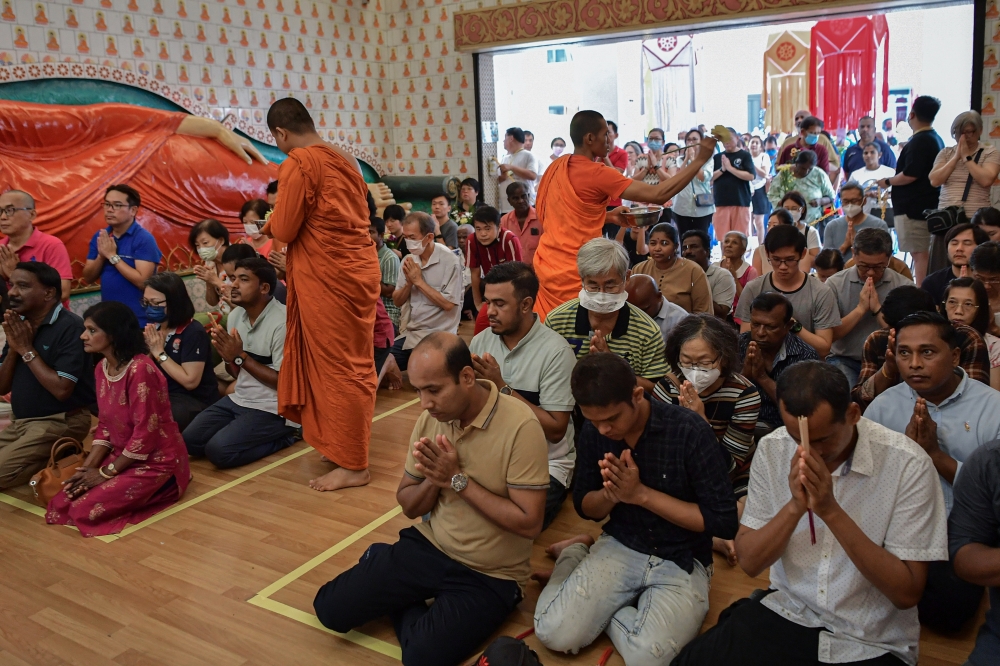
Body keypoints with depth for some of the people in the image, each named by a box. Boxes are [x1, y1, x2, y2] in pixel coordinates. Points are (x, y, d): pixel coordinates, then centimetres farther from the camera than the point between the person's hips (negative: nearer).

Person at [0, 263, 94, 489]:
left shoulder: (70, 327, -19)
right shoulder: (19, 324, 7)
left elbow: (61, 390, -25)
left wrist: (27, 349, -17)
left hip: (59, 422, -9)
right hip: (20, 420, 9)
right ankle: (49, 457, 11)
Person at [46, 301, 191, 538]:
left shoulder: (140, 369, -24)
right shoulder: (101, 369, 5)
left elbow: (146, 434, -23)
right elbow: (105, 426, 9)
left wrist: (105, 473, -15)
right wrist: (88, 467, -5)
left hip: (156, 461, -8)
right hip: (122, 456, 8)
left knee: (85, 510, -18)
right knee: (62, 498, -3)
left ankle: (162, 485, 0)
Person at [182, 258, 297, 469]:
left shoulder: (282, 322, -20)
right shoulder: (236, 314, 5)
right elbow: (239, 373, 12)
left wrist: (240, 356, -19)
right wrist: (228, 357, -12)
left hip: (272, 409, -8)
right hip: (239, 399, 8)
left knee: (218, 451, -21)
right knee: (189, 440, -2)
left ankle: (280, 437, -1)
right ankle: (261, 437, 9)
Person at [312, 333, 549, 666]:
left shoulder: (519, 426, -22)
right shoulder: (432, 416, -3)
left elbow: (529, 523, -22)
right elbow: (408, 506, 4)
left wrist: (458, 479, -23)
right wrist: (433, 479, -18)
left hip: (488, 576, -4)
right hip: (427, 547, 5)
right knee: (331, 608, -5)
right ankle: (411, 609, 19)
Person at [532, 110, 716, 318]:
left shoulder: (557, 166, 7)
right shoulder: (596, 173, -17)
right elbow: (658, 194, -18)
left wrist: (608, 215, 12)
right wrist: (699, 160, -10)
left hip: (547, 264, 8)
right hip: (571, 273, -8)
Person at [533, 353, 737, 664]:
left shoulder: (690, 431, -20)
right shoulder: (593, 431, -6)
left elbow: (724, 522, -16)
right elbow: (585, 507, 6)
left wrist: (641, 493, -21)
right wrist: (610, 494, -19)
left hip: (682, 561, -3)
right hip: (619, 547, 3)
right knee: (555, 633, -16)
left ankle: (601, 608, 3)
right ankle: (575, 559, 14)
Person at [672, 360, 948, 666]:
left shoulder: (908, 465, -16)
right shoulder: (772, 450, -7)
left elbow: (907, 592, -14)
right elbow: (749, 562, -5)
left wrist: (831, 511, -25)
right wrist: (795, 506, -22)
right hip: (786, 614, 2)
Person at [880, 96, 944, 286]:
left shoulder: (919, 141, -16)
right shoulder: (936, 139, 16)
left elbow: (910, 175, -22)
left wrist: (888, 182, -8)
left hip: (913, 208, -10)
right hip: (928, 205, 10)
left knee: (919, 254, -10)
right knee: (924, 253, 14)